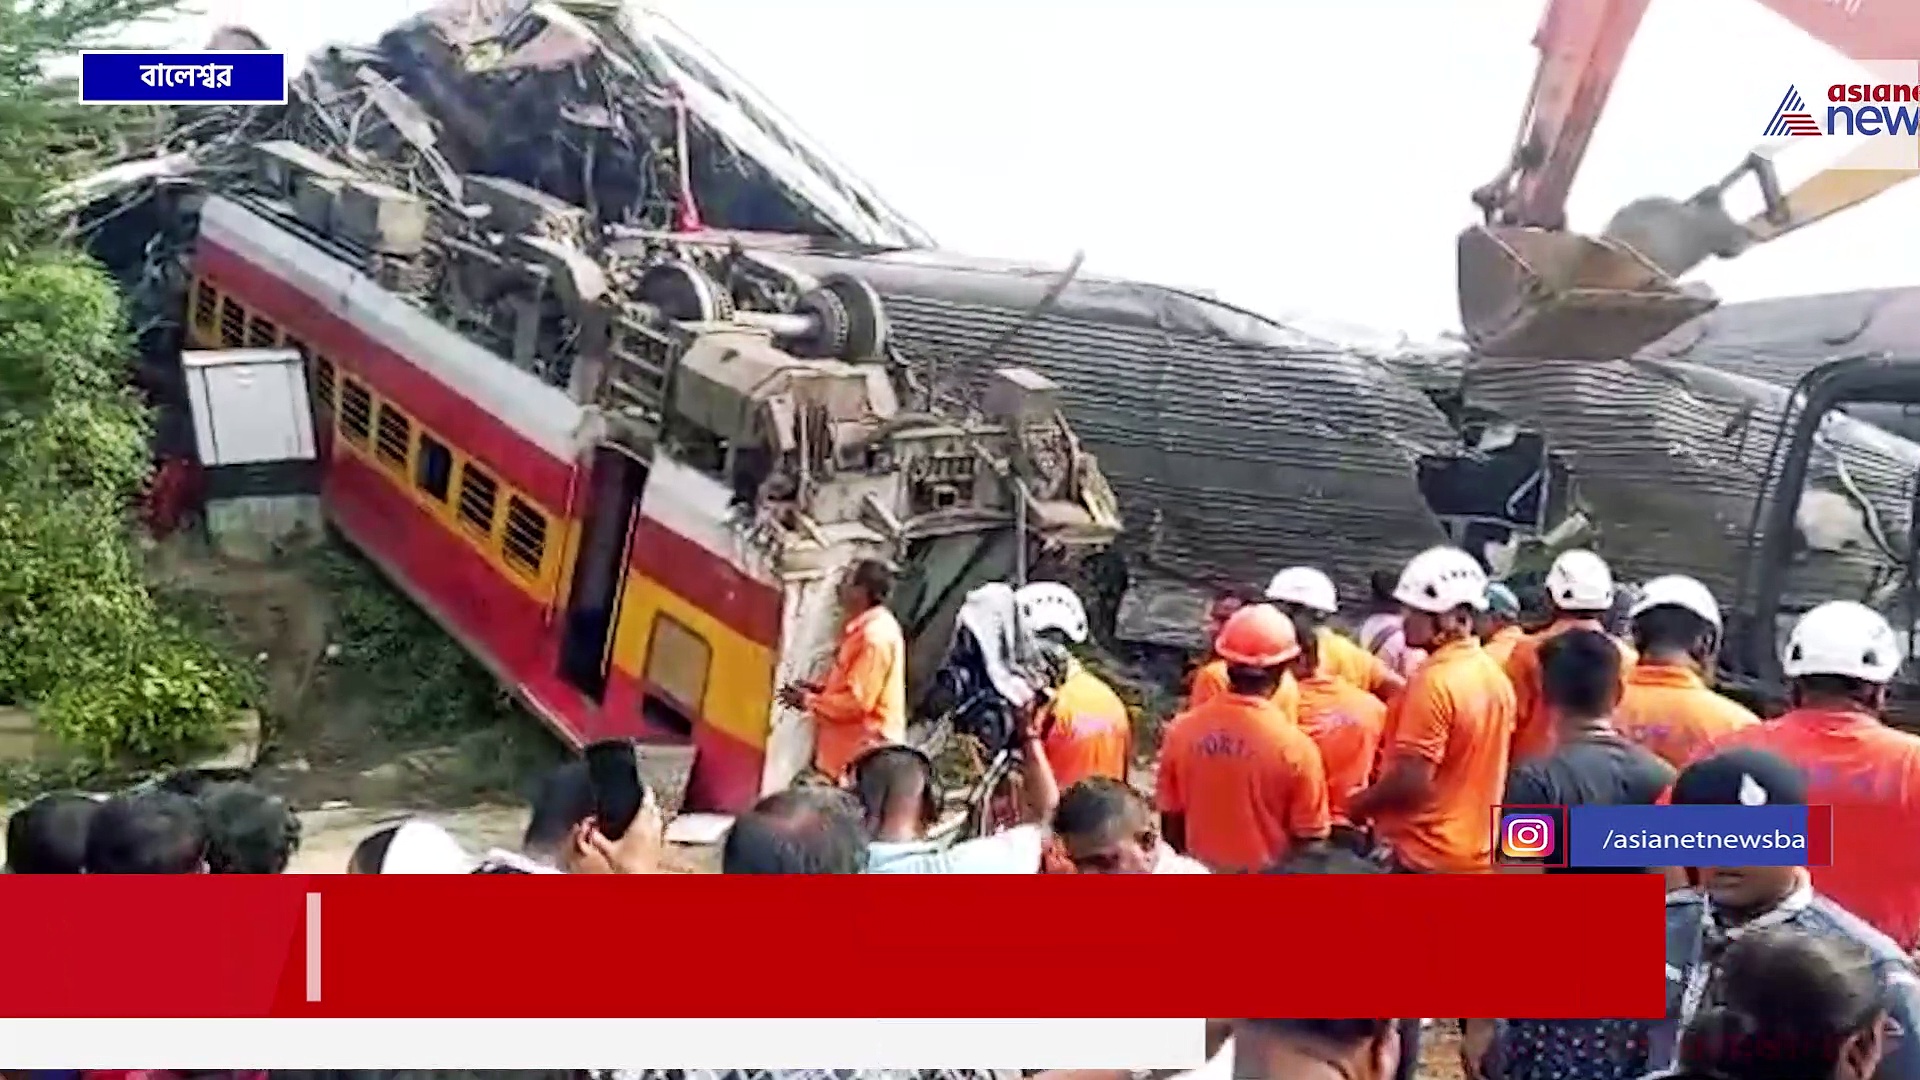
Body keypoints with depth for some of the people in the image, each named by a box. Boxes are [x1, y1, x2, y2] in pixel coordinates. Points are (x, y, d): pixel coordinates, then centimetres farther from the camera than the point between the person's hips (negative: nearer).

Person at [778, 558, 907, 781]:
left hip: (863, 749, -11)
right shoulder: (866, 627, 12)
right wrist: (820, 688, 8)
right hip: (854, 745, 11)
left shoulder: (875, 635, -22)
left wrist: (808, 701, -12)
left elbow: (856, 701, -23)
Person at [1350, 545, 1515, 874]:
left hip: (1427, 854, -9)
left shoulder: (1434, 682, -23)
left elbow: (1411, 781, -25)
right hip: (1474, 850, 9)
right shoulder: (1493, 675, 6)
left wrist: (1360, 803, -7)